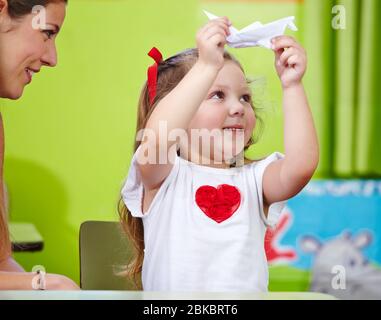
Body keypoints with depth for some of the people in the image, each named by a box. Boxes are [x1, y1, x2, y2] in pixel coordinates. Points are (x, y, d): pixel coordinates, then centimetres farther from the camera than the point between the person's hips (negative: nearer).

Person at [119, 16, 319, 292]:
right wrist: (207, 67, -25)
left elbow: (301, 165, -10)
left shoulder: (252, 181, 8)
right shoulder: (164, 177, 0)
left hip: (248, 290, 2)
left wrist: (292, 86, -12)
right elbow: (155, 143, -22)